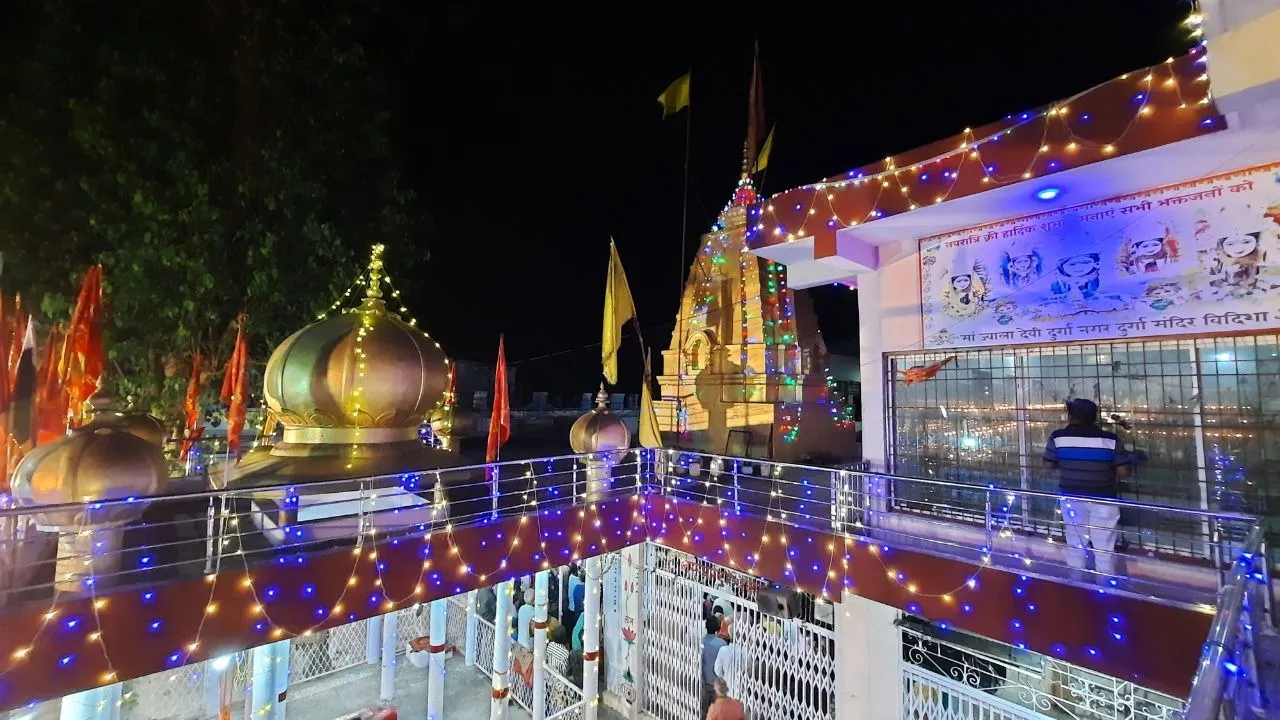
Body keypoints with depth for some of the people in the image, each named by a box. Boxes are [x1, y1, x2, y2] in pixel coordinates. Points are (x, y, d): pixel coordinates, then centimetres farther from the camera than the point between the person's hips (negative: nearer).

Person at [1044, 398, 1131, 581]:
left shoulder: (1058, 437, -12)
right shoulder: (1110, 440, -12)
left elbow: (1049, 464, -3)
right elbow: (1123, 472, -8)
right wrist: (1106, 468, 12)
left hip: (1072, 497, 1)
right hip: (1103, 499, -1)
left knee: (1075, 543, 16)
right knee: (1104, 546, 11)